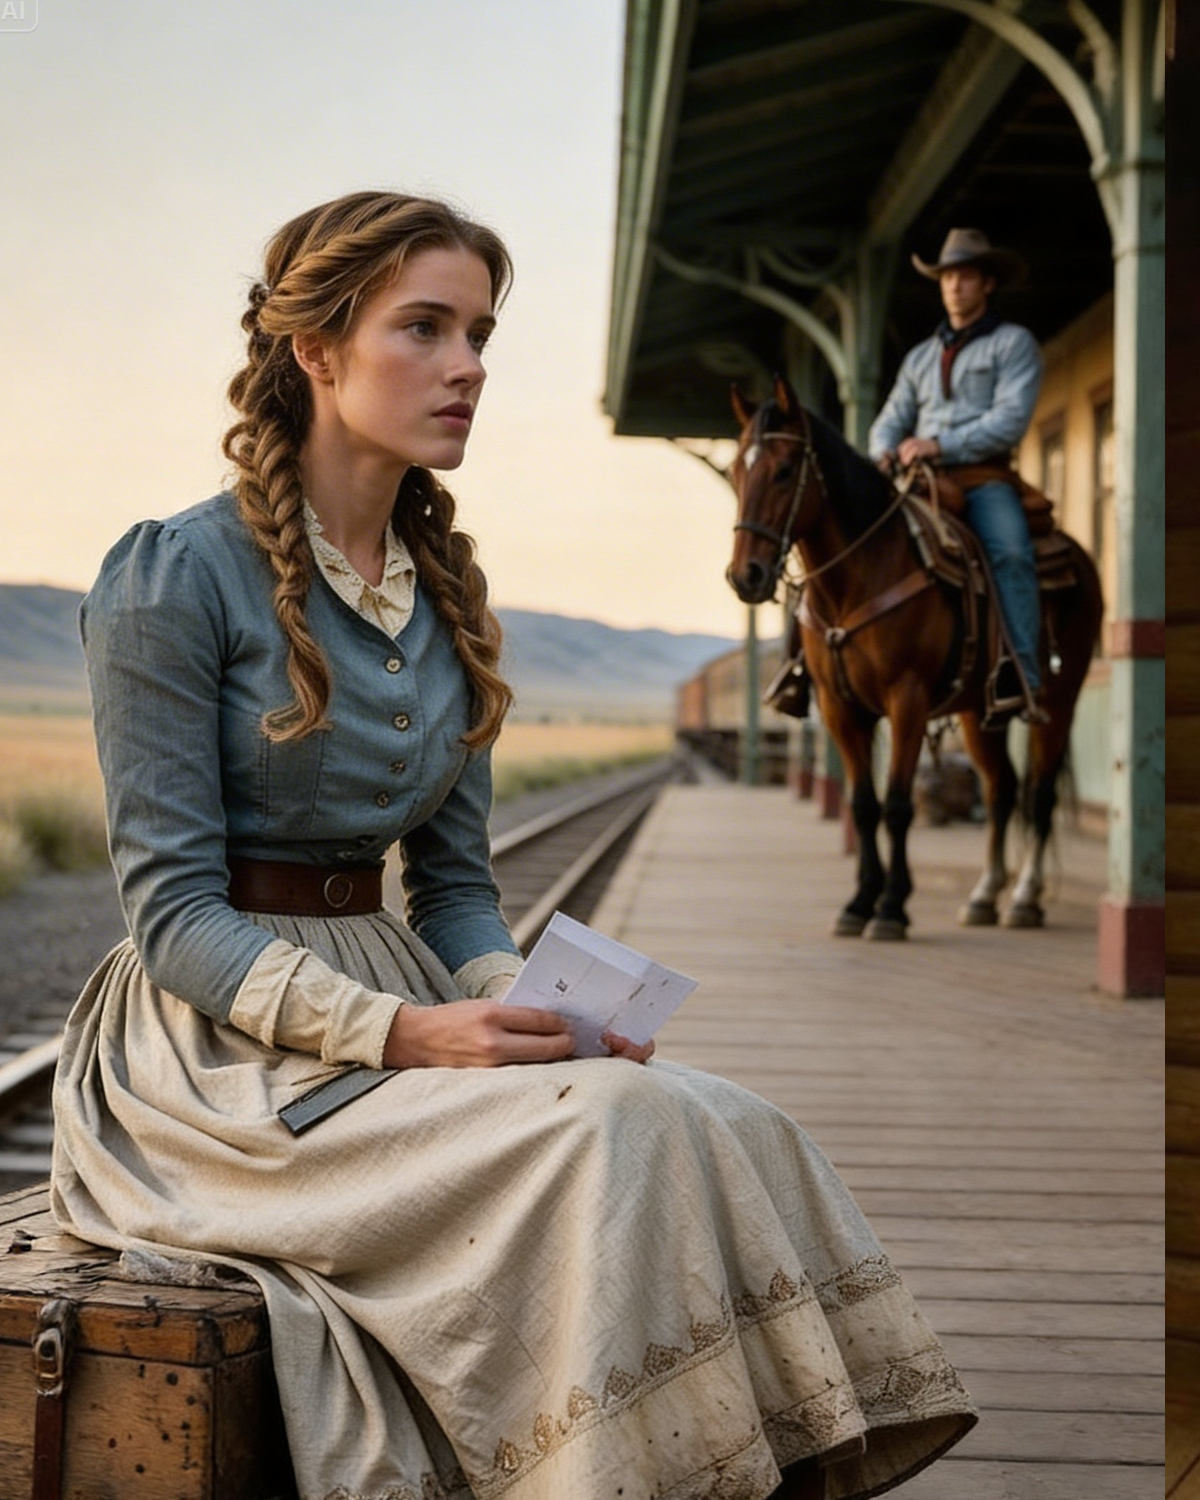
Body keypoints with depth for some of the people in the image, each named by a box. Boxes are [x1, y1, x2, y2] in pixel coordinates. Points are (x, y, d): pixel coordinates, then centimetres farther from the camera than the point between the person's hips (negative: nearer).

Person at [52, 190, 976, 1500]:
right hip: (226, 1049, -6)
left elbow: (452, 880, 12)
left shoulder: (445, 593, 11)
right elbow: (174, 912, -13)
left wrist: (526, 1013, -9)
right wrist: (402, 1033, -25)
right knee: (610, 1128, -28)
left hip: (395, 992, 6)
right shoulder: (175, 576, -9)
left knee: (730, 1128, -19)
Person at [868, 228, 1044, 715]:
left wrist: (940, 445, -18)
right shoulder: (920, 356, 24)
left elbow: (1011, 419, -8)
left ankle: (1022, 676, -36)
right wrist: (885, 452, -6)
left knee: (1010, 551, -33)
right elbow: (891, 421, 20)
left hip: (985, 479, -5)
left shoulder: (1013, 343, 6)